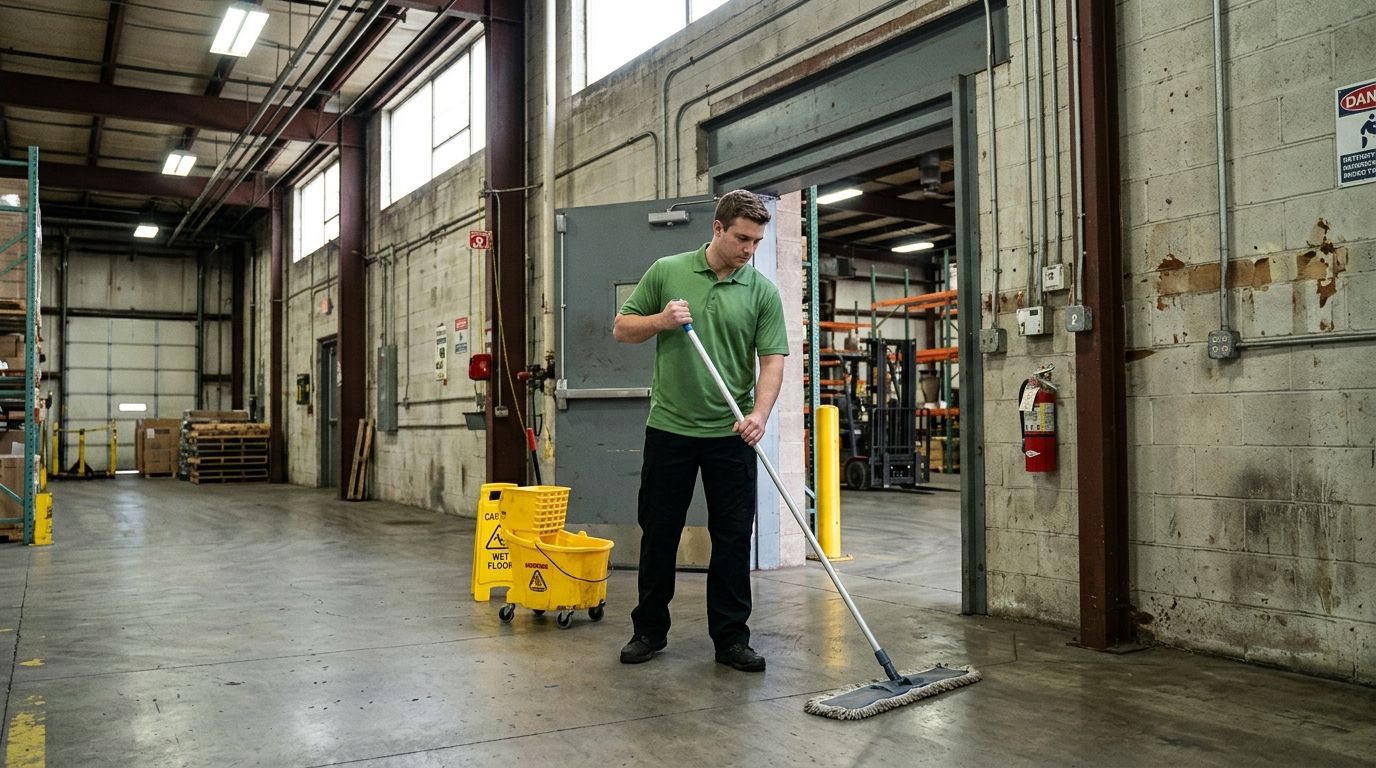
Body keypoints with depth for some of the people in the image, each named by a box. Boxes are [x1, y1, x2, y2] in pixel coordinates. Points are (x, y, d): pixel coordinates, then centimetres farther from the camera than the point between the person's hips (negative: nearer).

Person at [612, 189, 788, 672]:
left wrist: (759, 413, -21)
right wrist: (662, 320, -13)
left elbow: (772, 359, -5)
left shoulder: (762, 291, 0)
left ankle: (731, 637, 15)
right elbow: (622, 329, 7)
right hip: (669, 428, 0)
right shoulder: (666, 272, 2)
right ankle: (650, 630, 23)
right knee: (658, 533, 8)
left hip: (731, 435, 0)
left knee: (733, 539, 3)